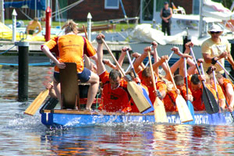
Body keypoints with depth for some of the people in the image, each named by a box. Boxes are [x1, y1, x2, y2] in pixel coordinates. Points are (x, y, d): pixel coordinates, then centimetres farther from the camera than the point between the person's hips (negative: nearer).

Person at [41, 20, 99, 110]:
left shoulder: (58, 39, 18)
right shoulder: (82, 39, 19)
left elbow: (44, 48, 0)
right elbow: (95, 58, 16)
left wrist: (56, 62, -6)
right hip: (78, 70, -2)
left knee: (56, 80, 40)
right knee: (95, 79, 28)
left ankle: (63, 105, 25)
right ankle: (88, 107, 19)